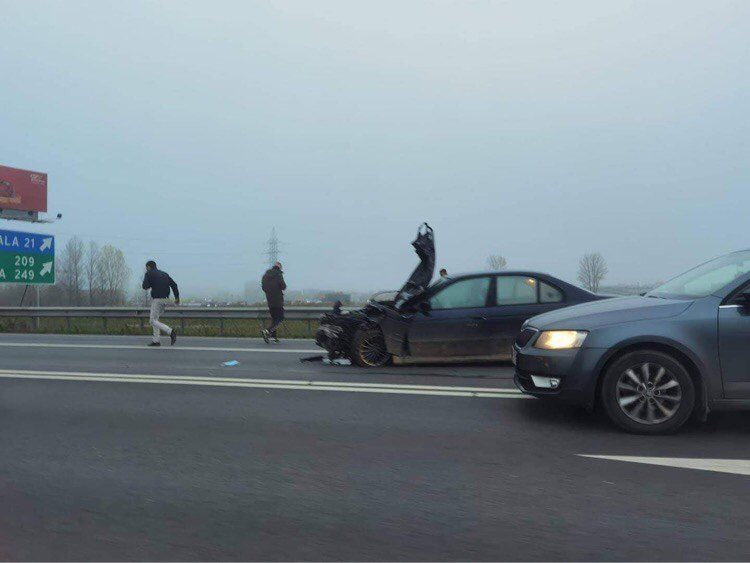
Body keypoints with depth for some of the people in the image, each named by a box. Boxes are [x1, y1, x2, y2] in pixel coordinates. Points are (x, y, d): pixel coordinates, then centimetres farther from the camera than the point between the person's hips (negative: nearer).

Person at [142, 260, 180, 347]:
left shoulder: (149, 274, 0)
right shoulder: (164, 274, 19)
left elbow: (145, 286, -9)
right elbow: (174, 285, 12)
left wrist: (150, 285, 13)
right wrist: (177, 297, 11)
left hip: (157, 299, -8)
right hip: (166, 299, 8)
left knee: (153, 321, -5)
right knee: (155, 319, 19)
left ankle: (171, 332, -24)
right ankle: (156, 341, 14)